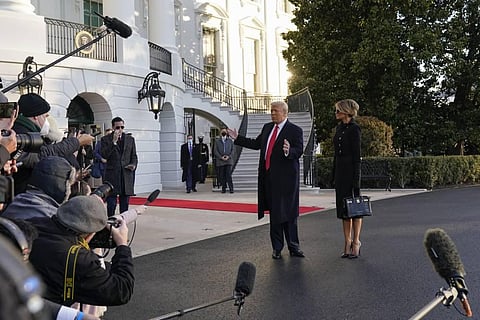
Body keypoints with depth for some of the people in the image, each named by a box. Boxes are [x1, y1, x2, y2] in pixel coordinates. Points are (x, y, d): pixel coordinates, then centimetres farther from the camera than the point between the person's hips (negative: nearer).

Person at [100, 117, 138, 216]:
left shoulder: (130, 139, 12)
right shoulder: (106, 139, 2)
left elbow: (134, 156, 16)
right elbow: (103, 155, -11)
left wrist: (134, 165, -5)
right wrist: (113, 142, -16)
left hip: (127, 175, 3)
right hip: (112, 176, -3)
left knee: (125, 203, 8)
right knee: (111, 204, -3)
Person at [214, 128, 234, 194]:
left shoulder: (230, 141, 12)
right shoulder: (217, 141, 11)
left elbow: (232, 150, 8)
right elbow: (215, 151, 4)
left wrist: (229, 156, -8)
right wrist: (221, 157, -9)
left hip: (228, 160, -1)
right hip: (220, 161, 1)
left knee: (229, 175, -10)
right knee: (222, 175, 1)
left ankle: (231, 188, -7)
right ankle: (223, 188, 8)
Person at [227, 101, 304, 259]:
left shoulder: (295, 130, -5)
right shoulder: (267, 127, 14)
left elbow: (299, 151, -13)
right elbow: (256, 144, 22)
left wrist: (289, 151, -34)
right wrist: (237, 138, 22)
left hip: (285, 178, -6)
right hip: (268, 178, 6)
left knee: (288, 213, -1)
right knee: (274, 213, 11)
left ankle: (293, 247, 11)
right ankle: (277, 248, 20)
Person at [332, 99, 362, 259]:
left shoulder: (354, 129, -10)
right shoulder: (339, 128, 14)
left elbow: (356, 155, -14)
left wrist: (356, 179, -17)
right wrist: (334, 174, 16)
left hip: (350, 170, -8)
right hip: (339, 170, 8)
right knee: (342, 206, 9)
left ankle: (356, 242, 10)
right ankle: (348, 242, 16)